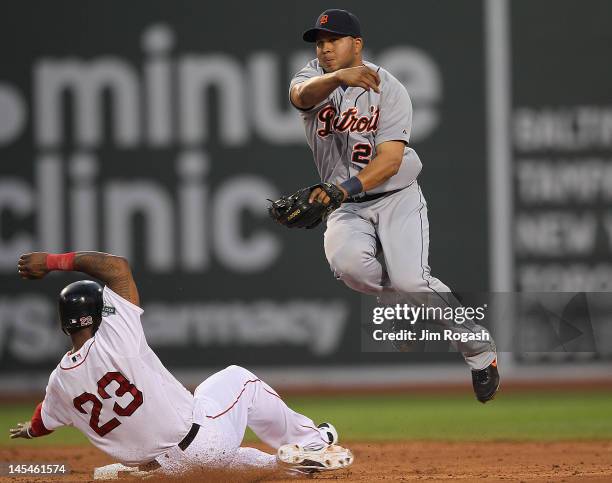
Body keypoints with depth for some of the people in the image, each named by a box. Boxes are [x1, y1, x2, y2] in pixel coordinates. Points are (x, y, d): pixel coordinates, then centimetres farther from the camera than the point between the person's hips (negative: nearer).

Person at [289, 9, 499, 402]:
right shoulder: (313, 77, -1)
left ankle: (480, 349, 0)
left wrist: (346, 188, -38)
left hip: (395, 196, -3)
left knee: (409, 280, -22)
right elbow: (302, 95, -29)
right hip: (346, 207, 3)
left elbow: (390, 160, -21)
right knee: (347, 261, -30)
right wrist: (338, 77, -51)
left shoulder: (389, 89, -11)